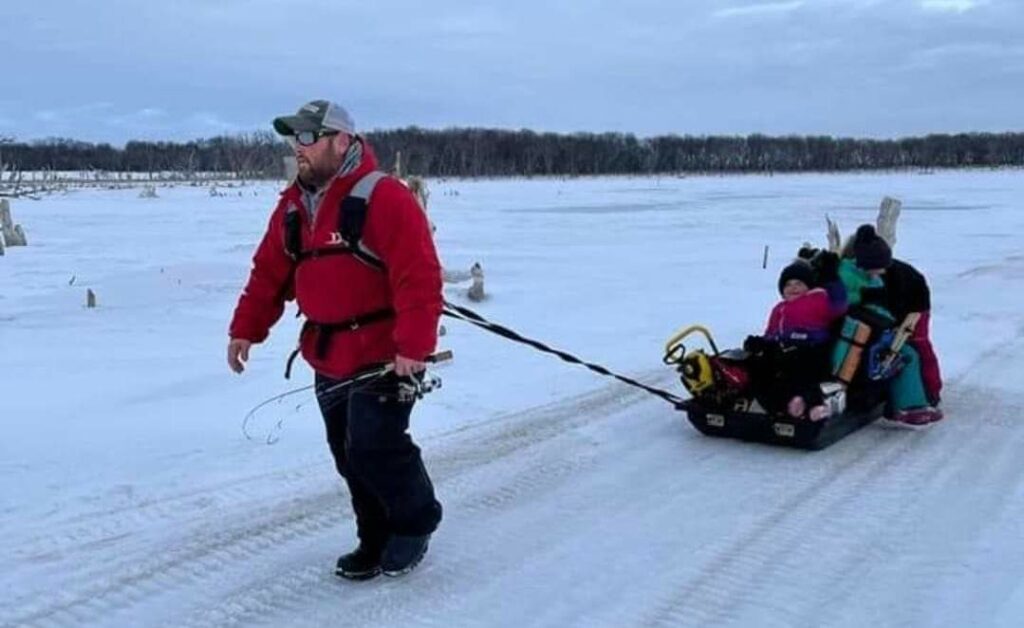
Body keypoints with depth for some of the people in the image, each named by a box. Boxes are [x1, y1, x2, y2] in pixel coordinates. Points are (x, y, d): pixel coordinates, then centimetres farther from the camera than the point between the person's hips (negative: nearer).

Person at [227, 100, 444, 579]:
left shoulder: (383, 198, -16)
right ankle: (376, 541, 28)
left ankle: (415, 524, 19)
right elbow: (269, 272, 14)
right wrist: (246, 328, 7)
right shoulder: (293, 206, 10)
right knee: (348, 455, 12)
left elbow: (418, 277, -22)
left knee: (375, 449, -8)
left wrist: (413, 346, -26)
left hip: (382, 354, -8)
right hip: (328, 357, 8)